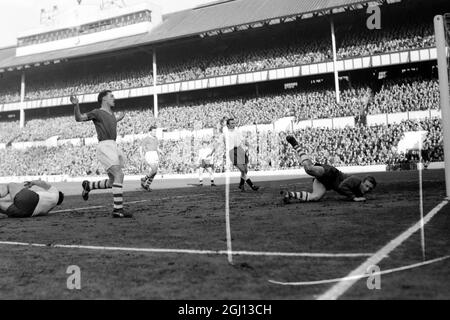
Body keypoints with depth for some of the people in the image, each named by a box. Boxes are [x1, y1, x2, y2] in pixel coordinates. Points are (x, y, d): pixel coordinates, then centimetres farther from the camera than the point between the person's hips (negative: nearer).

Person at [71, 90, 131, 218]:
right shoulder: (97, 112, 2)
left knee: (112, 183, 10)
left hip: (113, 147, 8)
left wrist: (117, 119, 48)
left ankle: (88, 185, 32)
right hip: (105, 147, -8)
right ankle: (118, 209, -22)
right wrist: (76, 105, -23)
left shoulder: (111, 114, 23)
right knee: (119, 175, -21)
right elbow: (79, 118, -6)